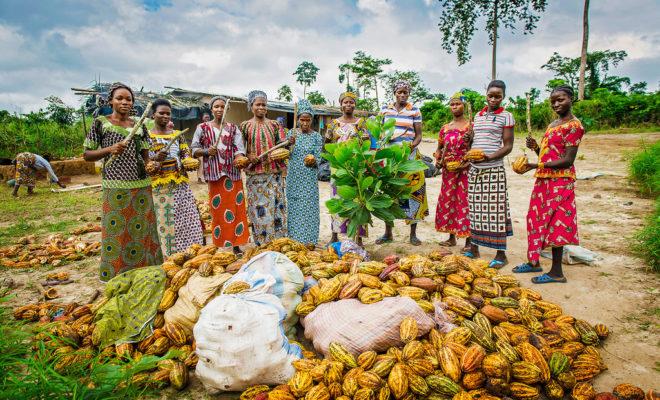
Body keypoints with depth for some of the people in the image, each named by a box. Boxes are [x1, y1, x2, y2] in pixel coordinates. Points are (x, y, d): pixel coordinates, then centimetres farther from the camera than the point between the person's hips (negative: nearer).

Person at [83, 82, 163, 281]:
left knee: (141, 231, 8)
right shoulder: (101, 123, 3)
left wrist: (152, 165, -1)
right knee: (115, 231, -1)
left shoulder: (138, 125, 11)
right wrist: (110, 149, -12)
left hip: (141, 185, 3)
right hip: (115, 187, -3)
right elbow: (87, 155, 2)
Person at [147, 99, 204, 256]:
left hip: (181, 187, 4)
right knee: (165, 226, -2)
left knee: (188, 223, 4)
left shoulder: (178, 135, 13)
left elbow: (187, 156, 12)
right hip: (159, 189, -4)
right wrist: (155, 159, -24)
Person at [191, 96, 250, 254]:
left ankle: (236, 245, 10)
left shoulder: (233, 128, 10)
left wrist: (240, 158, -23)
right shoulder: (203, 128, 6)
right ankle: (220, 246, 8)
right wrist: (206, 151, -14)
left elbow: (239, 148, -2)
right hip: (214, 174, -1)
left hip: (233, 173, 1)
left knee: (235, 208, 1)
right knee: (217, 210, 0)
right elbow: (194, 149, 5)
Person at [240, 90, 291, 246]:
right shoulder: (245, 126, 4)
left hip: (275, 172, 2)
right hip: (255, 174, -2)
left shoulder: (274, 125, 11)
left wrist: (289, 141, -19)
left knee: (276, 205, 5)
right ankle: (261, 243, 9)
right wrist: (248, 157, -16)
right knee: (259, 208, -1)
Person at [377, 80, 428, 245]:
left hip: (409, 156, -2)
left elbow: (419, 135, 1)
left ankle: (413, 233, 8)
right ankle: (388, 233, 13)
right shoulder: (385, 109, 10)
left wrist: (411, 146, -17)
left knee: (412, 191, -3)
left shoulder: (415, 111, 4)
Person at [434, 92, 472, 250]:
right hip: (448, 172, 5)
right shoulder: (445, 128, 11)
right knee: (447, 201, 9)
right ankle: (452, 237, 21)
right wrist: (438, 159, 2)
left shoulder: (471, 126, -3)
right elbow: (439, 148, 18)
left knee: (465, 202, -5)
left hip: (465, 171, -5)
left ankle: (469, 240, 3)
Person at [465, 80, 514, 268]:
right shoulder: (478, 116, 17)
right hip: (474, 169, 5)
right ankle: (474, 248, 20)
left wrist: (489, 157, -20)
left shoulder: (506, 116, 1)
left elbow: (508, 146, -4)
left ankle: (501, 254, 5)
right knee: (475, 208, 9)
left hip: (494, 169, -5)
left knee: (495, 209, -4)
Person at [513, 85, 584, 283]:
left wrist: (536, 165, -23)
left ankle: (556, 271, 5)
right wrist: (536, 147, 1)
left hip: (560, 181, -9)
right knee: (536, 219, 13)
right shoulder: (552, 125, 17)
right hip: (543, 179, 9)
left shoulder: (574, 125, -10)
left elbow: (567, 160, -17)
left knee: (555, 223, -4)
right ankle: (534, 261, 26)